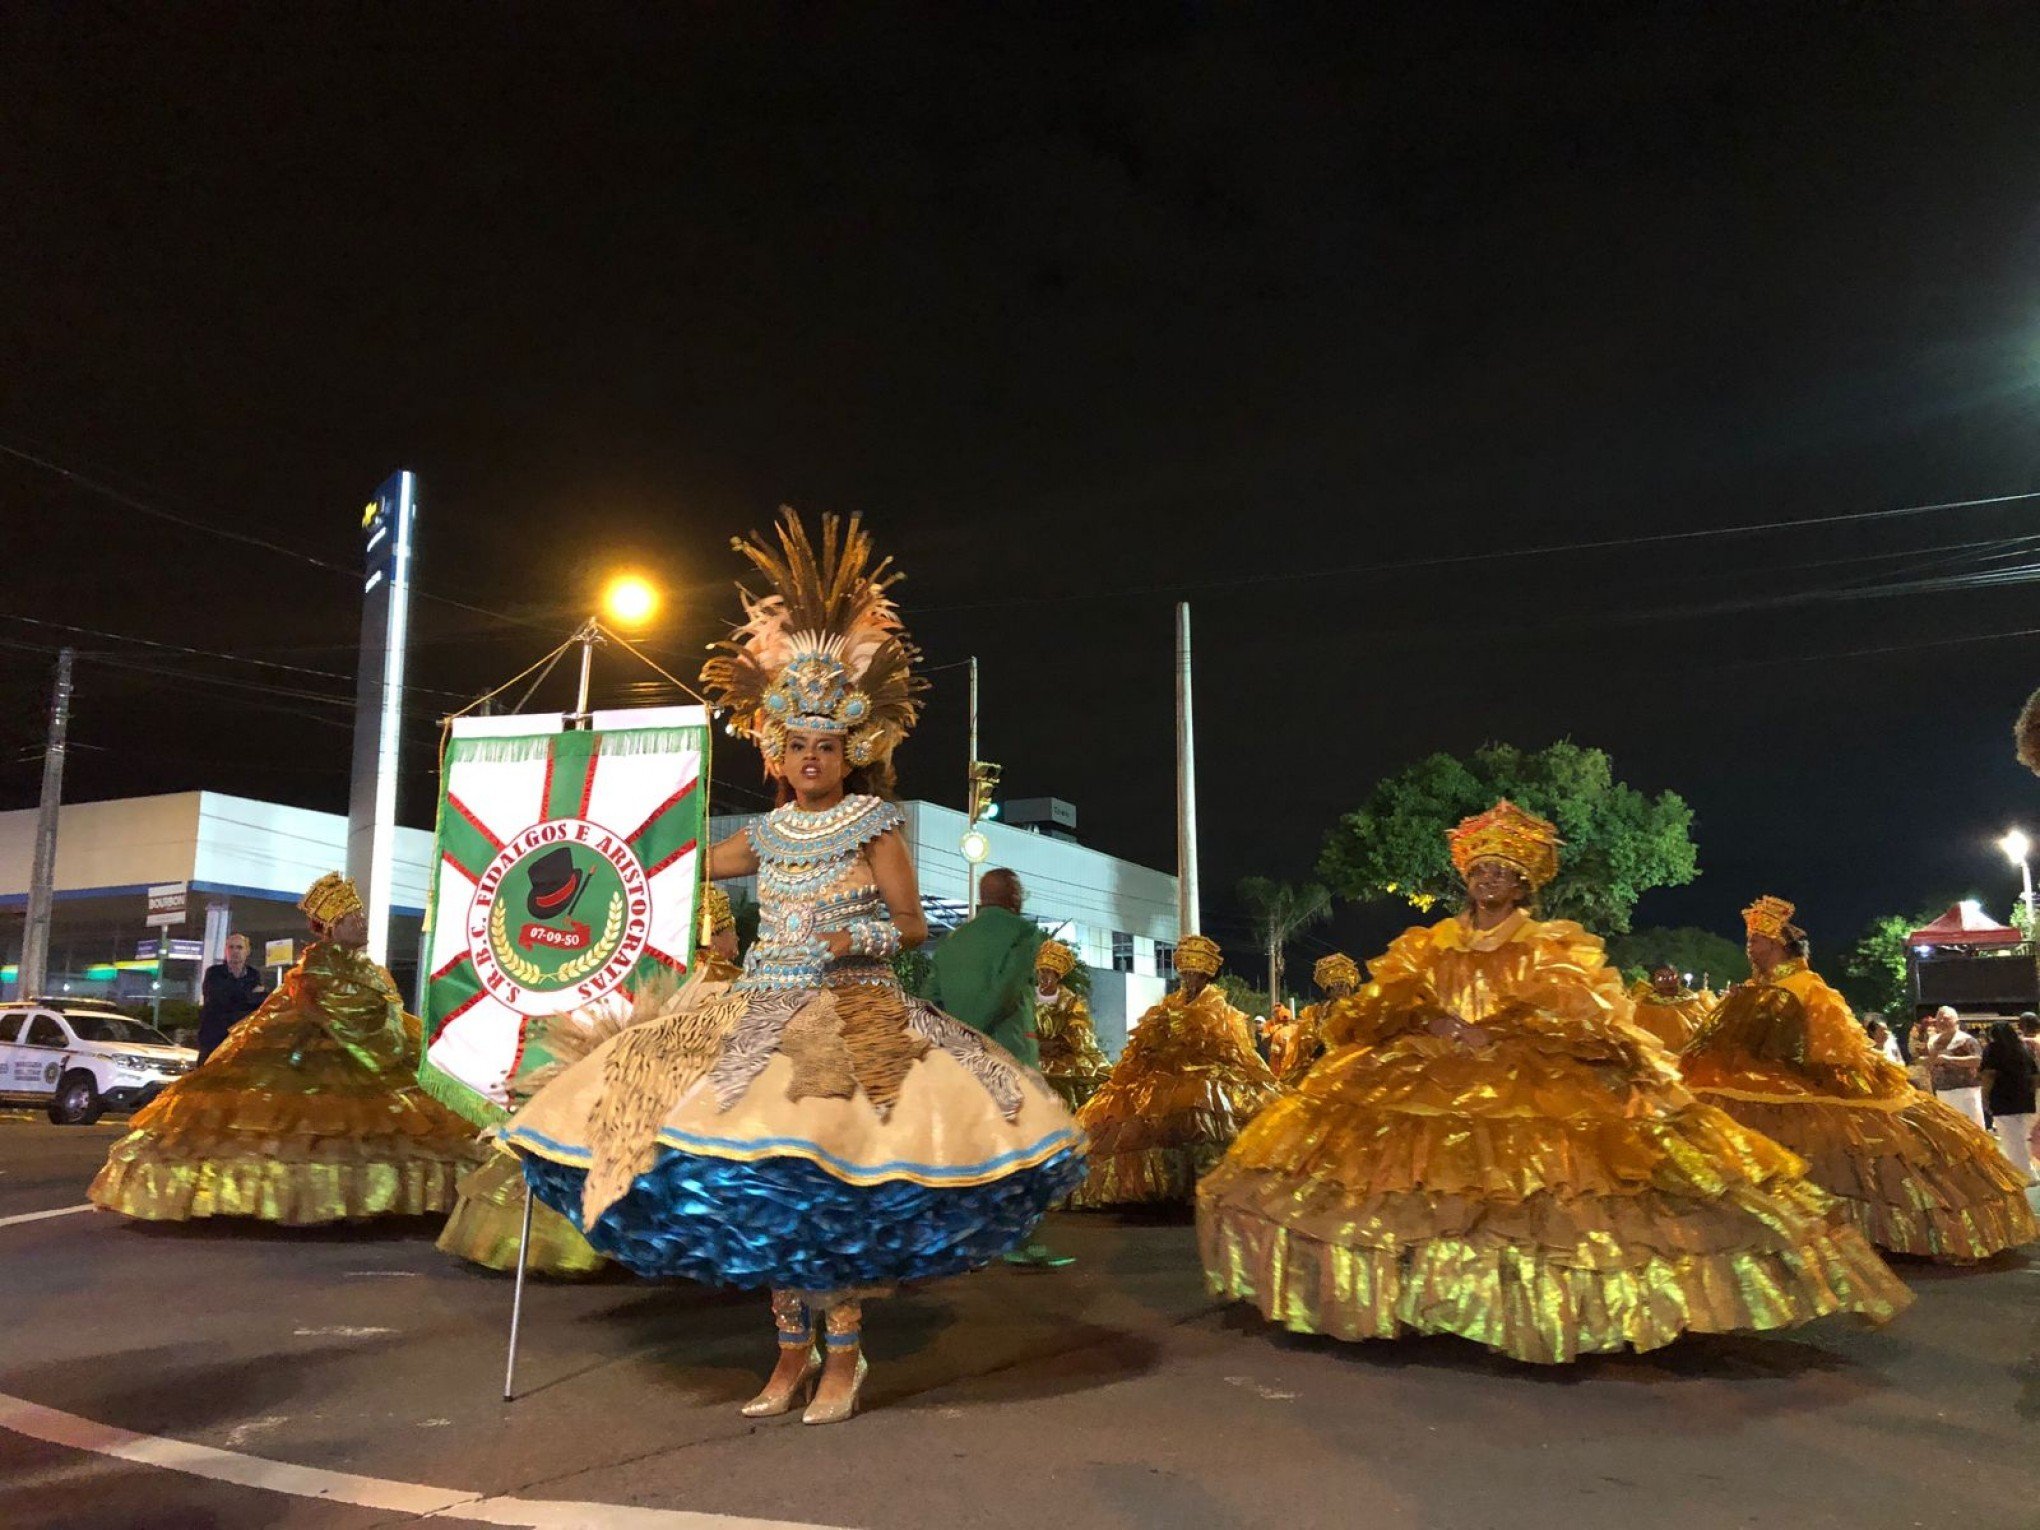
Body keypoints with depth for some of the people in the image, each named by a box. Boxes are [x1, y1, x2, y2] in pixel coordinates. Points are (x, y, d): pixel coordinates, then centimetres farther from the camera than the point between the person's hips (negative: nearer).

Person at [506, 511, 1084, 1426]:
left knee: (827, 1175, -14)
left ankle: (843, 1350, 0)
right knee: (765, 1179, 2)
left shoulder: (873, 822, -1)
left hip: (851, 1015, -5)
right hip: (762, 1014, 5)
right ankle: (792, 1350, 14)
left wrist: (861, 940, -19)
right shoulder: (768, 832, 12)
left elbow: (912, 927, -2)